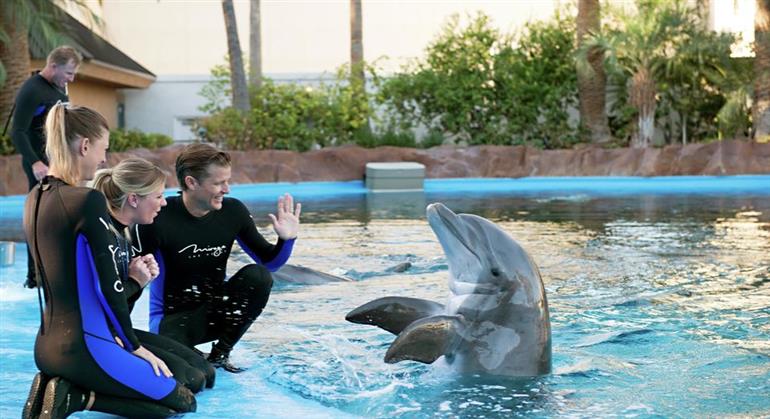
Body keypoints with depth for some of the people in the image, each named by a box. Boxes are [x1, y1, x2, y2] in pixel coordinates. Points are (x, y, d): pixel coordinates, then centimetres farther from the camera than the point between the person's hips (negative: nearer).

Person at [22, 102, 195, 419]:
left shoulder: (35, 198, 7)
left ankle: (57, 386, 7)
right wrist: (133, 345, -2)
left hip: (47, 345, 9)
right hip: (84, 347, -9)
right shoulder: (88, 199, -18)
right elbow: (108, 286, -15)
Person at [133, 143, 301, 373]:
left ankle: (220, 352, -3)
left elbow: (268, 262, 1)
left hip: (215, 312, 5)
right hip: (172, 318, -5)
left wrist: (286, 239, -18)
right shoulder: (160, 218, -21)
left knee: (257, 276, -23)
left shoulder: (233, 211, -8)